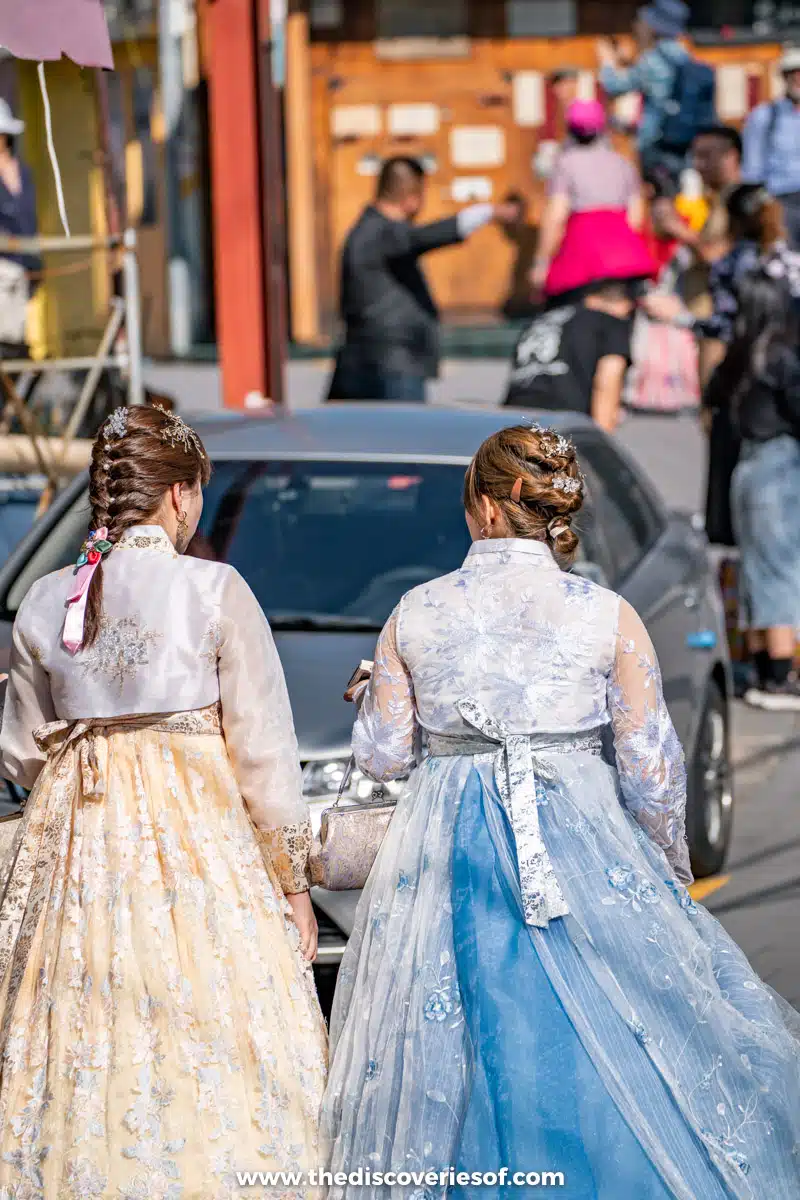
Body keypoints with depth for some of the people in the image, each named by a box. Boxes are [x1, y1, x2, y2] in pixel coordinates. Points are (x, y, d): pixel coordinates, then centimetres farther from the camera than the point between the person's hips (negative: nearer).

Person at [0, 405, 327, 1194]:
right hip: (200, 836, -4)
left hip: (73, 842, 4)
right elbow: (263, 752, -6)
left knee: (85, 1055, 10)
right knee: (208, 1052, 0)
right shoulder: (214, 592, -8)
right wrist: (291, 883, 2)